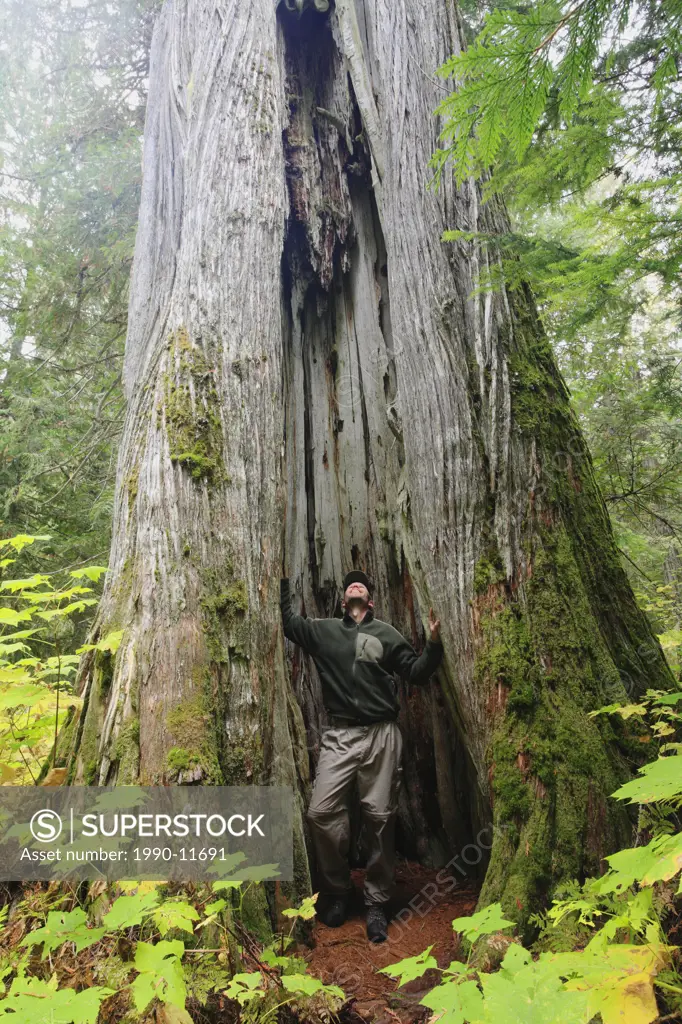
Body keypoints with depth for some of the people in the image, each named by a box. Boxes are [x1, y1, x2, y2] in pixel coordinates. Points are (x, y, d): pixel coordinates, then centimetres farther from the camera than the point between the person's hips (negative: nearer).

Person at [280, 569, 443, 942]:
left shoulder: (387, 634, 8)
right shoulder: (322, 630, 11)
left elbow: (416, 672, 6)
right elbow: (286, 619, 11)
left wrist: (434, 644, -10)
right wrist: (281, 578, 9)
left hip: (381, 735, -1)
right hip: (339, 735, 1)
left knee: (381, 818, 2)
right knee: (321, 812, -6)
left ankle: (376, 903, 20)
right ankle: (337, 891, 18)